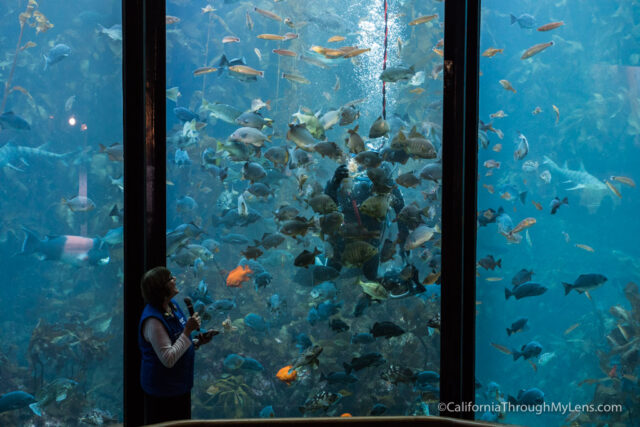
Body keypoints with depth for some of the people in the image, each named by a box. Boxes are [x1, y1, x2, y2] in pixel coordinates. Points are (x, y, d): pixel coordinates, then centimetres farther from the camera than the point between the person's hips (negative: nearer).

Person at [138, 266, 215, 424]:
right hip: (162, 390, -9)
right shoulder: (153, 320, -27)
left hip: (180, 384, 9)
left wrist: (199, 341, -1)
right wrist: (188, 330, -28)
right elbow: (168, 359, -28)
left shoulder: (172, 305, 2)